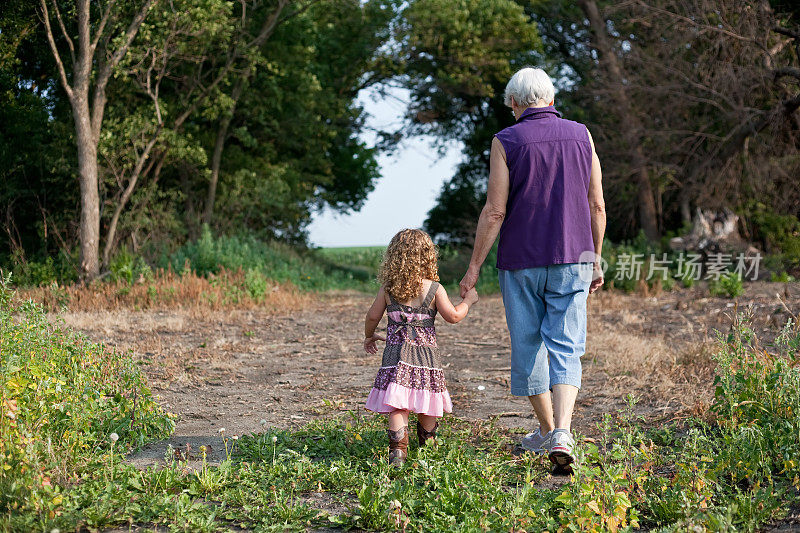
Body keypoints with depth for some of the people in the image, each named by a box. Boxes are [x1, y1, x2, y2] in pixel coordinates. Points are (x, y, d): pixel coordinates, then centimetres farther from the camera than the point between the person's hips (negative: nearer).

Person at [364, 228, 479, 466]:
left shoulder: (388, 289, 2)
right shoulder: (434, 289, -3)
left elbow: (373, 316, 8)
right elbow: (453, 316, -3)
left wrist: (369, 336, 28)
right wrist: (468, 300, 15)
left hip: (396, 353, 0)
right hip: (426, 353, 0)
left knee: (398, 404, -3)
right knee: (427, 404, 16)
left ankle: (398, 449, -16)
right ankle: (427, 443, 35)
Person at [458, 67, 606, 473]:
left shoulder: (506, 142, -5)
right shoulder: (580, 136, 4)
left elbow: (494, 211, -9)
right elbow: (597, 205, 4)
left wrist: (474, 266, -2)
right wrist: (596, 260, 14)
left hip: (521, 262, -2)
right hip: (572, 259, 2)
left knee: (528, 347, 13)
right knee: (565, 348, 1)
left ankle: (547, 430, 24)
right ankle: (561, 433, -18)